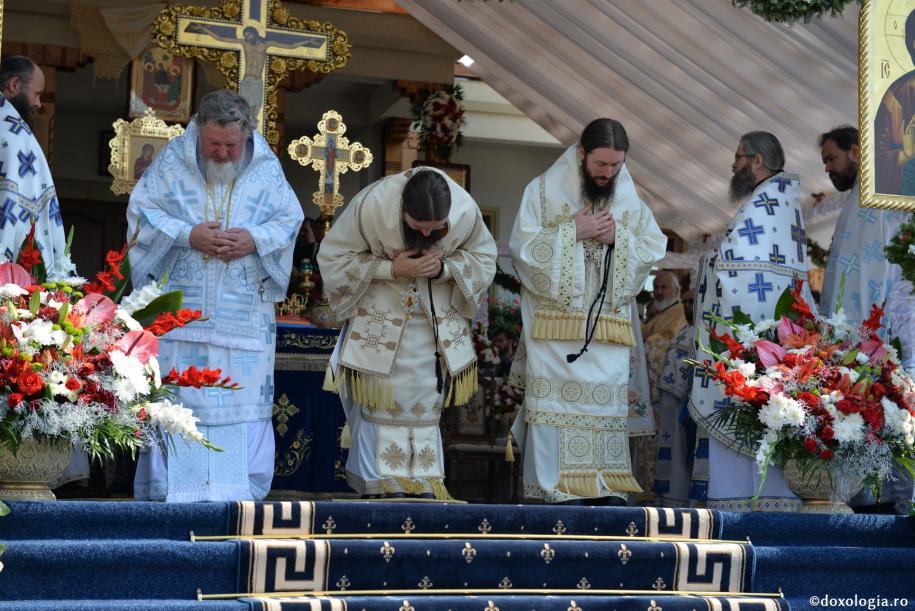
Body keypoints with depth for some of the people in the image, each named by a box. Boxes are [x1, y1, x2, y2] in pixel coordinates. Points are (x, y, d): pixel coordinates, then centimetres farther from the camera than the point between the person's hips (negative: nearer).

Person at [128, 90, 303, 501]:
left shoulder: (267, 168, 5)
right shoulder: (172, 162, 2)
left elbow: (289, 219, 7)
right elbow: (141, 211, 0)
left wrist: (255, 239, -13)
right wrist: (187, 236, -14)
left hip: (244, 310, 1)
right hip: (180, 307, -1)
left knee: (244, 400, 0)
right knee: (174, 396, -2)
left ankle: (240, 489, 7)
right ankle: (166, 489, 5)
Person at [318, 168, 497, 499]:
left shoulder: (466, 211, -22)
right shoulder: (371, 205, -27)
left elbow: (483, 258, -3)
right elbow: (333, 256, -15)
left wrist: (444, 268, -23)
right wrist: (391, 269, -26)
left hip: (436, 321, 2)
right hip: (379, 318, -2)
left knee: (425, 406, 6)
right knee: (381, 406, -1)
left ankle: (424, 487, 15)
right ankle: (382, 487, 7)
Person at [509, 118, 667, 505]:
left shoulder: (629, 198, 10)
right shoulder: (545, 190, 0)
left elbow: (654, 248, 8)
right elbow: (523, 246, -6)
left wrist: (618, 237, -10)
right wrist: (572, 233, -14)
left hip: (608, 324, 3)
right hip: (555, 323, -3)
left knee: (607, 399, -1)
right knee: (559, 398, -7)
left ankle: (606, 487, 2)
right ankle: (558, 487, -5)